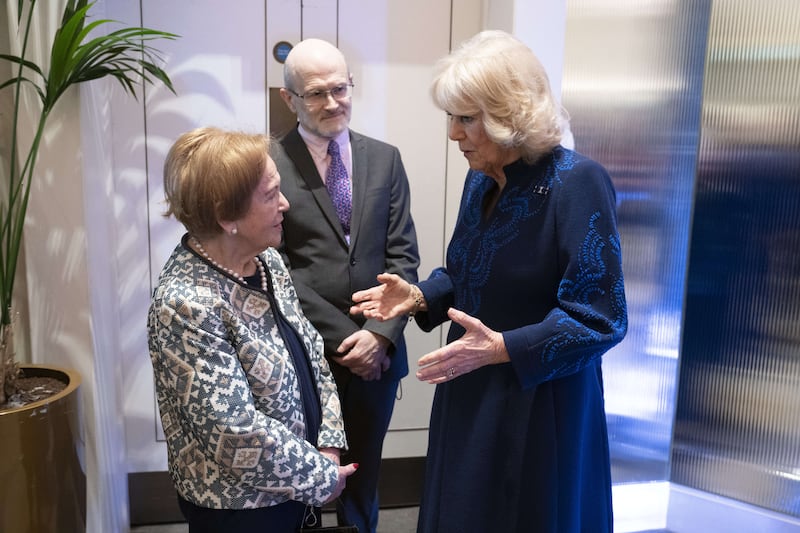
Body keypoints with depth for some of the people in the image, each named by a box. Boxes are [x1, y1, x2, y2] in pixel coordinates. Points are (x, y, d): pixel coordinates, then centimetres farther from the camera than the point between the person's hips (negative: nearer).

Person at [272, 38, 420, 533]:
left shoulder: (385, 159, 4)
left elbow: (403, 254, 0)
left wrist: (381, 333, -12)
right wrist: (344, 339, -14)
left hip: (378, 350, 3)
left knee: (363, 476, 21)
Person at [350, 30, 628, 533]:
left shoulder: (576, 182, -20)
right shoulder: (482, 179, 4)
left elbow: (600, 318, -22)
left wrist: (502, 348, -30)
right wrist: (419, 297, -2)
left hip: (539, 404, -7)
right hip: (471, 394, 7)